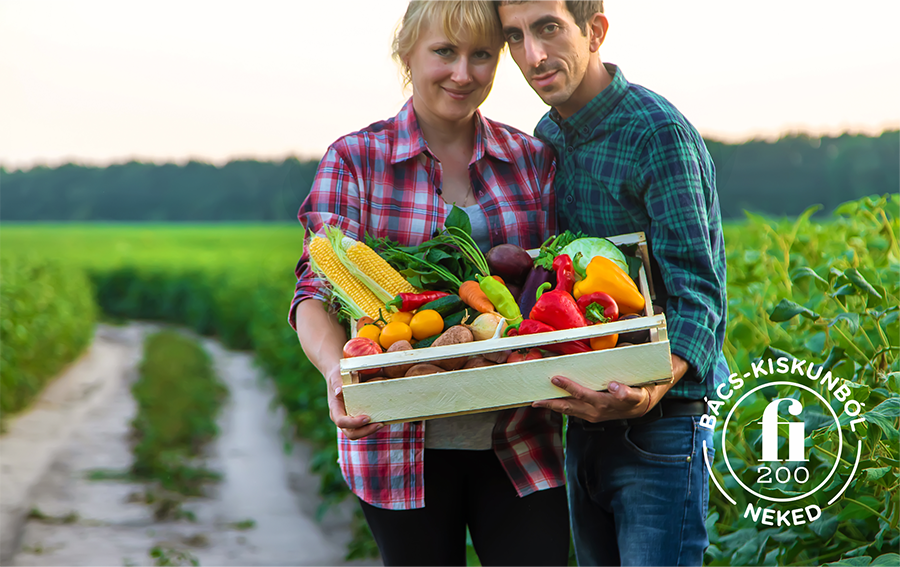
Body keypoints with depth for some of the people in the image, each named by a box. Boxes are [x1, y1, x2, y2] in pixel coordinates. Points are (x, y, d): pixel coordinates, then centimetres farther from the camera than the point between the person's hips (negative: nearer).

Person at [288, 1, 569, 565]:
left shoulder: (534, 160, 7)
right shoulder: (355, 160, -1)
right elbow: (317, 292, -7)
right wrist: (337, 371, -29)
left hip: (518, 442, 2)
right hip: (402, 445, -2)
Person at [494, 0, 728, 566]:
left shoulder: (658, 131, -15)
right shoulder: (548, 137, 10)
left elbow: (698, 292, -21)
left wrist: (651, 391, -39)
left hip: (662, 421, -8)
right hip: (587, 420, 8)